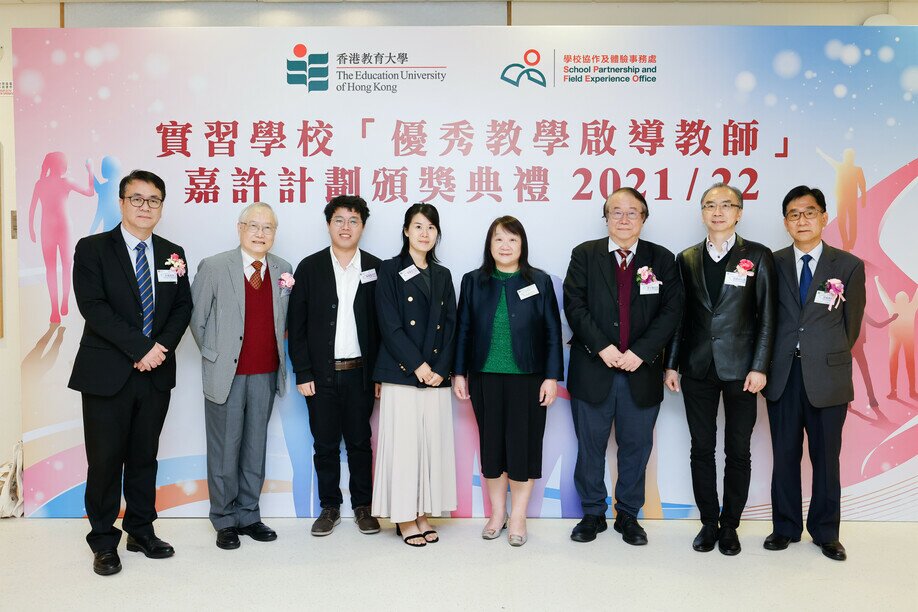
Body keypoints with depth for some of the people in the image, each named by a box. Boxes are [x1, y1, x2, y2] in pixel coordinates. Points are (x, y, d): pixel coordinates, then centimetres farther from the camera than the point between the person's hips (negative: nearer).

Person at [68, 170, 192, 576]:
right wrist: (140, 348, -18)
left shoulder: (173, 254, 10)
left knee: (145, 457, 13)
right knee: (105, 460, 4)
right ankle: (104, 542, 19)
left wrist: (162, 347, -11)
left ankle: (141, 532, 26)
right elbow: (93, 306, -13)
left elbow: (183, 307, 7)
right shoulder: (93, 249, -2)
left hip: (156, 374, 4)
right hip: (107, 374, -3)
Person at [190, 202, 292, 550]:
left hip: (266, 375, 4)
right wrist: (215, 358, 2)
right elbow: (197, 318, 0)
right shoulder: (213, 267, -6)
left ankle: (249, 515, 26)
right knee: (225, 450, 6)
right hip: (226, 375, -3)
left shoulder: (283, 270, 5)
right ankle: (225, 521, 20)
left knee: (255, 448, 12)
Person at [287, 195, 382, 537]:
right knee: (325, 445, 9)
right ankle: (329, 507, 23)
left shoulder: (376, 268, 3)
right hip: (321, 374, 0)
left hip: (360, 373, 0)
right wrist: (302, 373, -5)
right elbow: (296, 325, 1)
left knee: (360, 443, 9)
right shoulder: (309, 268, 2)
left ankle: (363, 506, 23)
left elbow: (383, 325, 3)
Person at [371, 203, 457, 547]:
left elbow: (450, 328, 10)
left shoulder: (442, 276, 15)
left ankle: (423, 515, 17)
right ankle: (403, 519, 10)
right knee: (403, 445, -2)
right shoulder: (391, 271, 1)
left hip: (437, 376, 4)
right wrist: (418, 366, -12)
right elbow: (390, 326, -7)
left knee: (432, 445, 6)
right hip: (402, 376, -4)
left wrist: (441, 370, -4)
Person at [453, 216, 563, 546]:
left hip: (527, 379, -1)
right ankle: (497, 514, 25)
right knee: (491, 445, 9)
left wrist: (552, 377, -4)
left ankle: (518, 516, 19)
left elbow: (552, 333, 1)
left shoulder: (540, 281, 1)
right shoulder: (473, 281, 5)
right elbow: (463, 330, 7)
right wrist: (459, 373, 3)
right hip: (485, 378, 2)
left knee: (523, 445, 4)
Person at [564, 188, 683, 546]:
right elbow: (574, 305, -5)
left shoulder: (661, 259, 5)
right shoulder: (584, 255, 3)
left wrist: (640, 352, -14)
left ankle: (628, 515, 27)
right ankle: (593, 514, 25)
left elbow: (671, 311, -2)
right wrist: (602, 347, -16)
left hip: (641, 371, 1)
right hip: (592, 370, -1)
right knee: (590, 447, 8)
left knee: (636, 447, 10)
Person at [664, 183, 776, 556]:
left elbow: (766, 317, -2)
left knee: (738, 451, 6)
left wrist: (759, 367, -9)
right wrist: (671, 364, 3)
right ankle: (708, 522, 21)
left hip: (740, 369, -2)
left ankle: (730, 526, 20)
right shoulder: (687, 259, 8)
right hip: (697, 368, 2)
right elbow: (679, 316, 8)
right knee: (702, 449, 8)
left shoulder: (757, 256, 1)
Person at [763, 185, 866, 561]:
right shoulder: (772, 263, 5)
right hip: (782, 374, 1)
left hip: (827, 376, -1)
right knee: (785, 456, 9)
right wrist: (770, 363, 2)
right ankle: (785, 528, 23)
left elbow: (851, 325, 6)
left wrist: (829, 358, 6)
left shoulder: (849, 266, 2)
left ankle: (825, 533, 23)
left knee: (826, 458, 8)